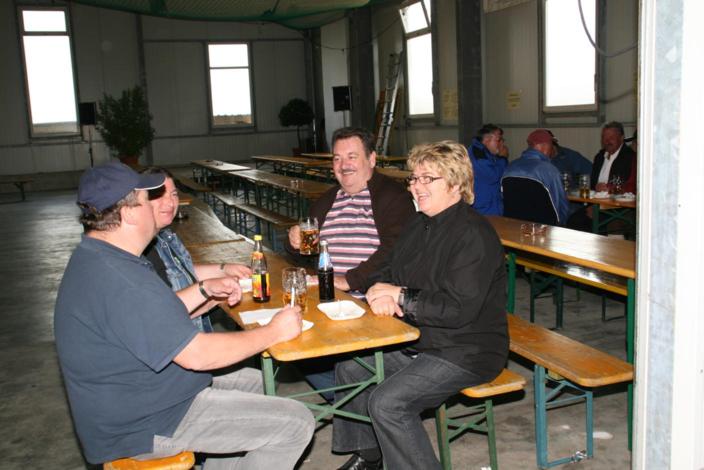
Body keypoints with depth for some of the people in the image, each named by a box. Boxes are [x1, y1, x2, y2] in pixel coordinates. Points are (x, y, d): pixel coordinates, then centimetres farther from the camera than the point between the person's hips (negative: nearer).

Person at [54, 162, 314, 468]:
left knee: (250, 381, 25)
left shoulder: (93, 259, 6)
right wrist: (274, 332, -17)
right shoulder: (118, 280, -30)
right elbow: (196, 355, -28)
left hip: (130, 399, 11)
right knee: (296, 424, -10)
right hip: (144, 425, -11)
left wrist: (206, 290, 7)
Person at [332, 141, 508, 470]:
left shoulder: (474, 235, -21)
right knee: (348, 367, 9)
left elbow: (459, 309, -28)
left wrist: (401, 297, -20)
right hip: (417, 341, 10)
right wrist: (381, 292, -12)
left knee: (386, 402, -24)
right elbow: (388, 272, 13)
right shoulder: (420, 224, 9)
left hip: (465, 352, -10)